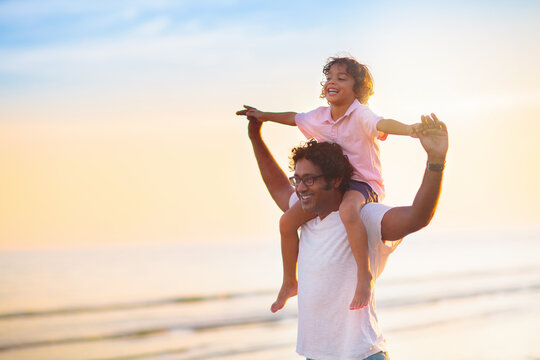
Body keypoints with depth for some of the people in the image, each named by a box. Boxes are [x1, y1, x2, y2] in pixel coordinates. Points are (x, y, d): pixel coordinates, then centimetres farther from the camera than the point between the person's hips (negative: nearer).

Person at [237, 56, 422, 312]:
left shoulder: (360, 115, -18)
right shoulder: (320, 116, 4)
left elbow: (381, 124, -39)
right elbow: (295, 118, 27)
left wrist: (409, 129, -59)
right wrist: (265, 116, 33)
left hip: (362, 184, -7)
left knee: (347, 211, -43)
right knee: (287, 221, -1)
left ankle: (364, 275, -34)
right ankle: (289, 283, 17)